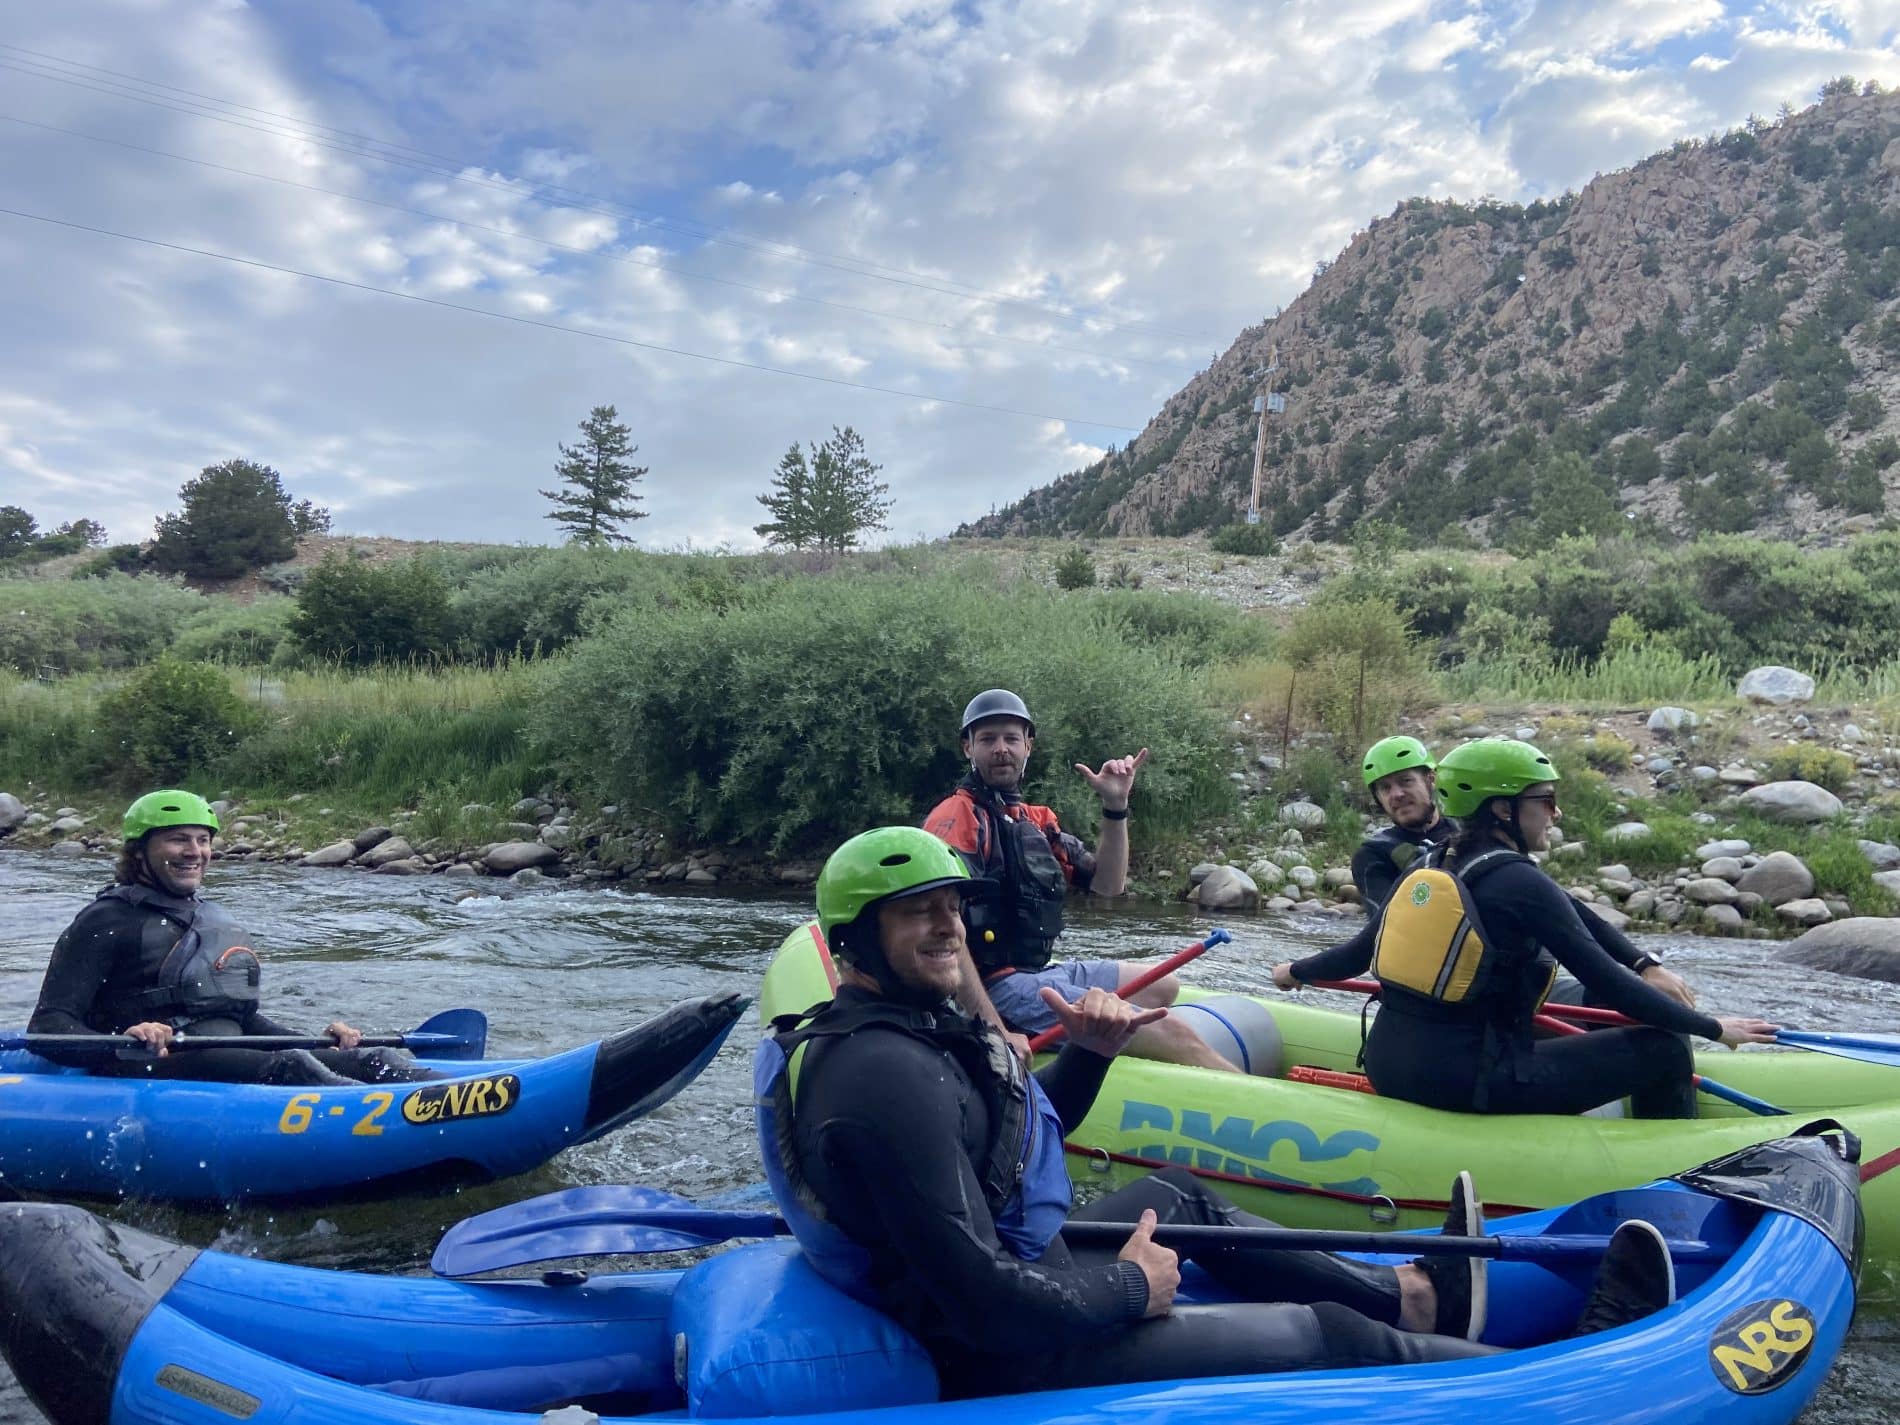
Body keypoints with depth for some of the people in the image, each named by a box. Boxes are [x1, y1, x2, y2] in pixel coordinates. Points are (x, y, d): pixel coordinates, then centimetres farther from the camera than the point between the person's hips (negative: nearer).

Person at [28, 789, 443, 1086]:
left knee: (371, 1059, -15)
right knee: (289, 1064, -33)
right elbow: (47, 1027, -7)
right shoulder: (109, 921, 1)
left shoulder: (214, 919, 23)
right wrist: (122, 1043, -28)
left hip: (233, 1071, 8)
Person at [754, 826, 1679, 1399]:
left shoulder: (890, 1030, 5)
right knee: (1324, 1335, -2)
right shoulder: (889, 1073, -29)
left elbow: (1019, 1137, 18)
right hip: (1016, 1363, -11)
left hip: (1018, 1279, 11)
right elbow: (989, 1305, -33)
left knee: (1180, 1194, 26)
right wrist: (1132, 1287, -16)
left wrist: (1087, 1056, -1)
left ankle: (1412, 1300, 37)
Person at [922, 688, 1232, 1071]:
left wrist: (1115, 805, 1)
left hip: (1040, 971, 10)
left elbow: (1106, 884, 16)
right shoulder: (956, 817, -12)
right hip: (996, 987, -10)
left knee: (1163, 984, 24)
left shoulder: (1037, 820, 15)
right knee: (1172, 1035, -15)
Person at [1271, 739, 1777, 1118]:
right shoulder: (1520, 881, -11)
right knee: (1662, 1049, -3)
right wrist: (1713, 1028, -2)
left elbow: (1362, 950, 16)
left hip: (1387, 1068, 8)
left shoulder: (1427, 868, 9)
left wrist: (1297, 971, 33)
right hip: (1461, 1080, -8)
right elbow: (1606, 980, -11)